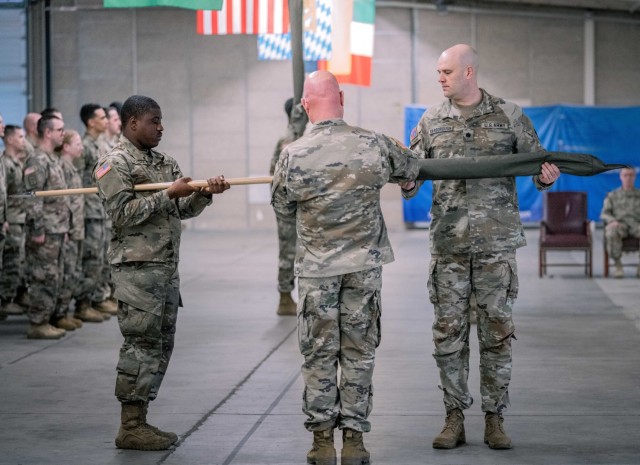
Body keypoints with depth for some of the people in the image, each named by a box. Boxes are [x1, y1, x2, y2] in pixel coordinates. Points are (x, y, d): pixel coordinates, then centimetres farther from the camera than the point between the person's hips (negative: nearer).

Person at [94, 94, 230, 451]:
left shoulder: (166, 163, 17)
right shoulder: (115, 164, -7)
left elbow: (184, 210, 13)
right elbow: (123, 214, -16)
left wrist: (204, 193, -6)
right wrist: (168, 194, -17)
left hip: (167, 266, 8)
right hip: (137, 268, -8)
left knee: (161, 344, 9)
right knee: (141, 344, -7)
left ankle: (139, 421, 16)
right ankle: (130, 428, -1)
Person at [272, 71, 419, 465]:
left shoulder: (294, 156, -12)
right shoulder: (374, 146, -9)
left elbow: (282, 208, 4)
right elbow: (412, 169, 11)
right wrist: (389, 166, 34)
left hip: (317, 269, -1)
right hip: (365, 266, 1)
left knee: (319, 355, 9)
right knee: (359, 354, 10)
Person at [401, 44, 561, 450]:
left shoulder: (508, 116, 3)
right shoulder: (432, 122, 8)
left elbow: (538, 164, 5)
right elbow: (411, 172, 9)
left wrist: (547, 177, -18)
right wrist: (406, 183, -15)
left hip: (497, 242, -2)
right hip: (449, 243, 2)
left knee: (497, 331, 2)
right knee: (449, 331, 2)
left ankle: (495, 418, 11)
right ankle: (455, 417, 12)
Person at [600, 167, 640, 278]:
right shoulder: (612, 196, 20)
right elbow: (604, 215, 9)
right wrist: (612, 221, -16)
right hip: (618, 225, 0)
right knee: (611, 234, -40)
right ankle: (618, 267, -29)